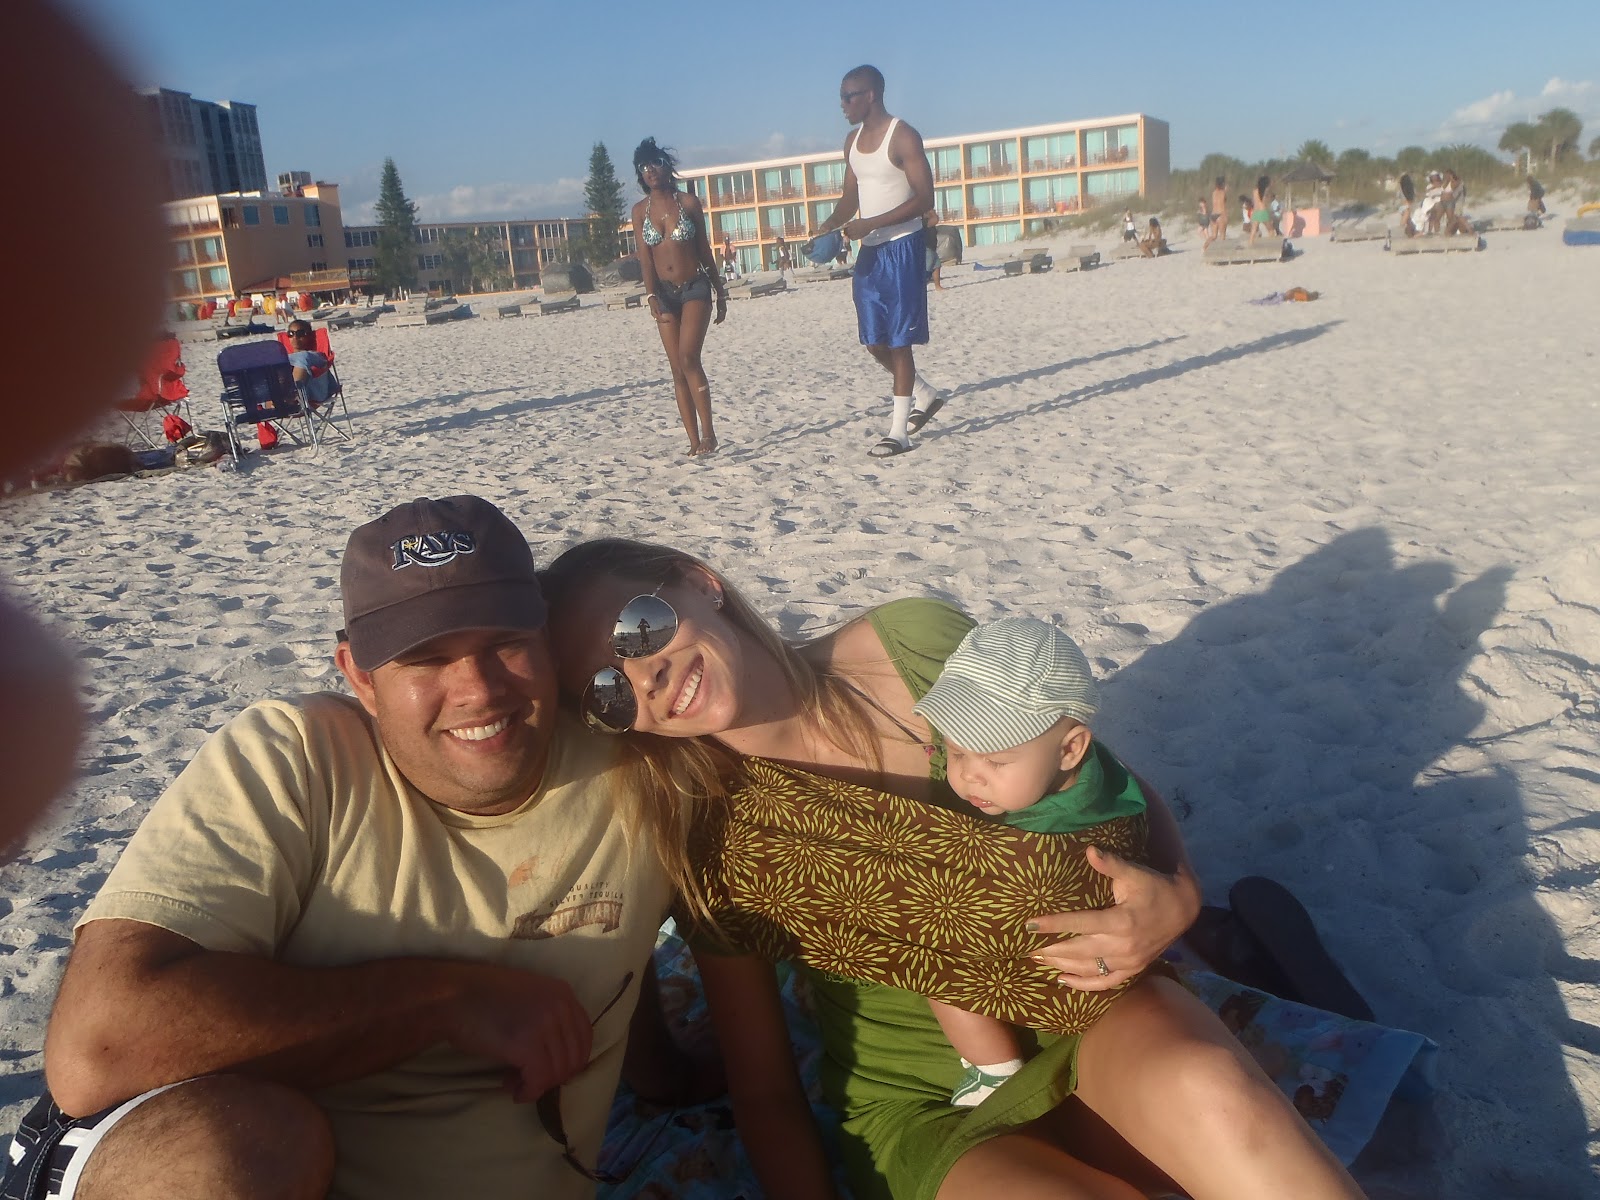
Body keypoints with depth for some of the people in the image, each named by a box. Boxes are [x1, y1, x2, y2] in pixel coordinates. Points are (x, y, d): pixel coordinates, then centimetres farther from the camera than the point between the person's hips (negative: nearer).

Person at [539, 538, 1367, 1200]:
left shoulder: (920, 642, -12)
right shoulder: (716, 857, -12)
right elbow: (764, 1091, -3)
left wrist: (1177, 896, -17)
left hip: (1099, 1023, 2)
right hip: (929, 1116, -1)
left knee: (1207, 1093, -30)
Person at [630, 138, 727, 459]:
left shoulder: (688, 201, 1)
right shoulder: (640, 211, 4)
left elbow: (704, 249, 7)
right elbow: (645, 259, -2)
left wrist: (720, 291, 9)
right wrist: (651, 298, -16)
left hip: (695, 289, -2)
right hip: (664, 293, 3)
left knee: (688, 357, -20)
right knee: (678, 370, 1)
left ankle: (708, 431, -16)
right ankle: (695, 442, 4)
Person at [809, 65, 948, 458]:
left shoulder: (903, 137, -10)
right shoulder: (853, 140, 13)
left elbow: (924, 198, -16)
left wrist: (870, 224, -23)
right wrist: (830, 225, -2)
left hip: (901, 250, -8)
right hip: (869, 252, 8)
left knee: (899, 342, -5)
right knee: (876, 344, 9)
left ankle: (898, 432, 0)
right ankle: (926, 396, 30)